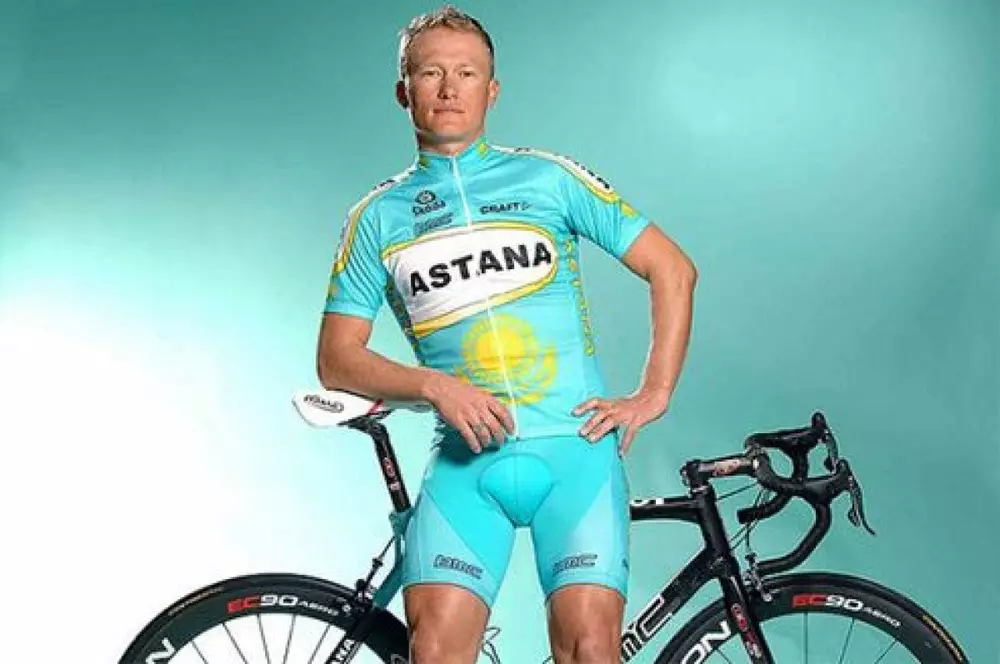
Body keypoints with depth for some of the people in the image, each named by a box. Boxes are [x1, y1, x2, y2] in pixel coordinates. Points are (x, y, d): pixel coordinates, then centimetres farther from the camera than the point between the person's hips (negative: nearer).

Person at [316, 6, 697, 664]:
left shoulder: (549, 178, 9)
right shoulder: (377, 218, 12)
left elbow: (673, 269, 10)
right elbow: (337, 358, 9)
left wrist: (654, 395, 2)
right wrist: (434, 384, -8)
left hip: (575, 444, -1)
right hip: (465, 460, 1)